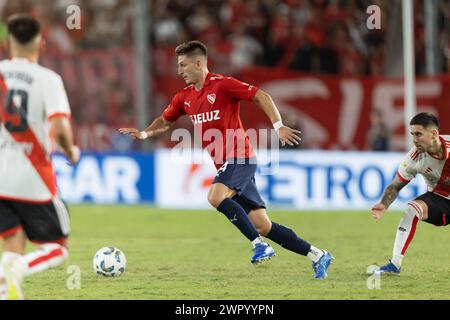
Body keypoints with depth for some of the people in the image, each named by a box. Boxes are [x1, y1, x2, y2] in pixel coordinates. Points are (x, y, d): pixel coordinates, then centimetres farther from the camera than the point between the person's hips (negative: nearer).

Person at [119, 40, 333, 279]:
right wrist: (144, 134, 8)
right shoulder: (185, 97, 12)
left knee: (216, 196, -30)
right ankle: (316, 255, 9)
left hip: (240, 158, -7)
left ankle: (259, 244, -22)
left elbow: (261, 97, -10)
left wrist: (278, 127, -19)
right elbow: (165, 121, 26)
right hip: (224, 164, 7)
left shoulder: (222, 85, -9)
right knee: (262, 225, 2)